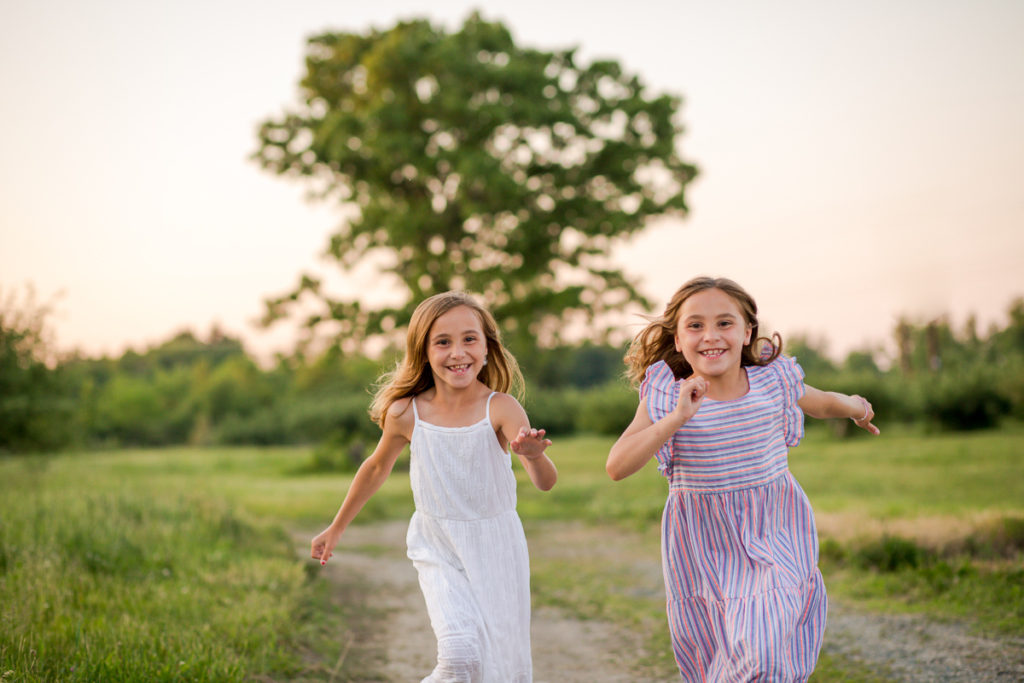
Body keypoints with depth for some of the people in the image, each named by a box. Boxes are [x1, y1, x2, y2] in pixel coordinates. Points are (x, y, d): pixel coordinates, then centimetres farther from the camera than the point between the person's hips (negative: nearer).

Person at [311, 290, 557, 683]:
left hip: (496, 550, 0)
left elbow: (546, 482, -27)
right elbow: (377, 468, 9)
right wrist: (336, 529, 19)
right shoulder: (406, 414, -10)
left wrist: (533, 455, -51)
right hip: (438, 551, 0)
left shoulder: (501, 409, -17)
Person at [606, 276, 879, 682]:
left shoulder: (773, 383, -7)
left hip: (775, 535, 0)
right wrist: (676, 418, -32)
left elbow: (822, 403, 16)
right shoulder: (665, 398, -12)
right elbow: (617, 467, -24)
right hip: (705, 552, 0)